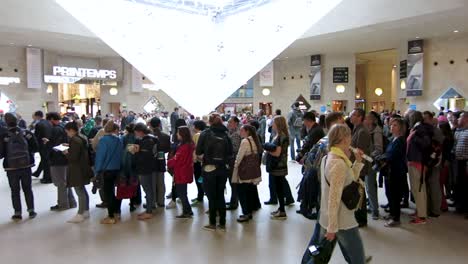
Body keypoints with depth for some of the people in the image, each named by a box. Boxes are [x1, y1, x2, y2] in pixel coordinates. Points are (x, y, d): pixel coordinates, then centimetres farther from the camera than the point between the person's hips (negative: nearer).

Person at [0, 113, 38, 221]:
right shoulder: (26, 133, -6)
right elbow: (35, 147, -2)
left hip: (11, 167, -2)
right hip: (26, 165, 2)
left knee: (15, 191, 9)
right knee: (27, 189, 13)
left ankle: (18, 213, 13)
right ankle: (31, 211, 16)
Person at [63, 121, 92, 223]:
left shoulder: (74, 140, -20)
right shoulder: (82, 138, 9)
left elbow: (73, 157, -23)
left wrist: (67, 153, -6)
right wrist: (69, 150, 10)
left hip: (77, 170, -10)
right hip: (83, 168, 10)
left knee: (80, 192, -3)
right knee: (83, 190, 18)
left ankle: (80, 215, 4)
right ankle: (86, 211, 28)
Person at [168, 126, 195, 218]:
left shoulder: (183, 147, -23)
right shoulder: (189, 145, 7)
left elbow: (176, 160, -18)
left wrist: (169, 163, 0)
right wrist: (172, 161, 7)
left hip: (181, 173, -9)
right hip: (185, 172, 9)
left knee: (181, 193, 2)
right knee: (182, 192, 17)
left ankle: (187, 212, 10)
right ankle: (188, 211, 24)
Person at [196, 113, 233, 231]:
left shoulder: (205, 134, -7)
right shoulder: (225, 134, 1)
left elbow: (198, 153, -7)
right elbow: (230, 153, 4)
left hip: (209, 168, -3)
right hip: (223, 168, 3)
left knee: (211, 196, 7)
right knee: (221, 195, 13)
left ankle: (212, 224, 13)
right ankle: (222, 223, 19)